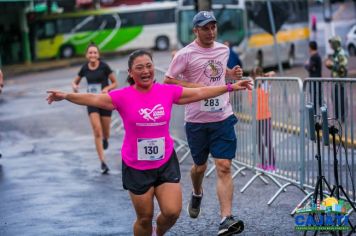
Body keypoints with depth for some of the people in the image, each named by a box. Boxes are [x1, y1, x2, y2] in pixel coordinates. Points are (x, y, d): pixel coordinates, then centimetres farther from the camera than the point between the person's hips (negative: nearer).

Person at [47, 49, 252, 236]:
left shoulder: (167, 92, -3)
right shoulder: (123, 97, -11)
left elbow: (200, 93, 5)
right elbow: (94, 99, -20)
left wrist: (230, 87, 9)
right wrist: (66, 96, -34)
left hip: (166, 163, 2)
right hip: (136, 167, -2)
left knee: (172, 212, -5)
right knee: (145, 218, 6)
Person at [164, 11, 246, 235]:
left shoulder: (224, 50, 8)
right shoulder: (185, 54, -7)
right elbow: (168, 80, -6)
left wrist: (232, 74, 6)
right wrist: (193, 86, -18)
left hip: (223, 118, 2)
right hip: (197, 120, -2)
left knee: (224, 167, -10)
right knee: (200, 166, 14)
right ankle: (197, 194, 48)